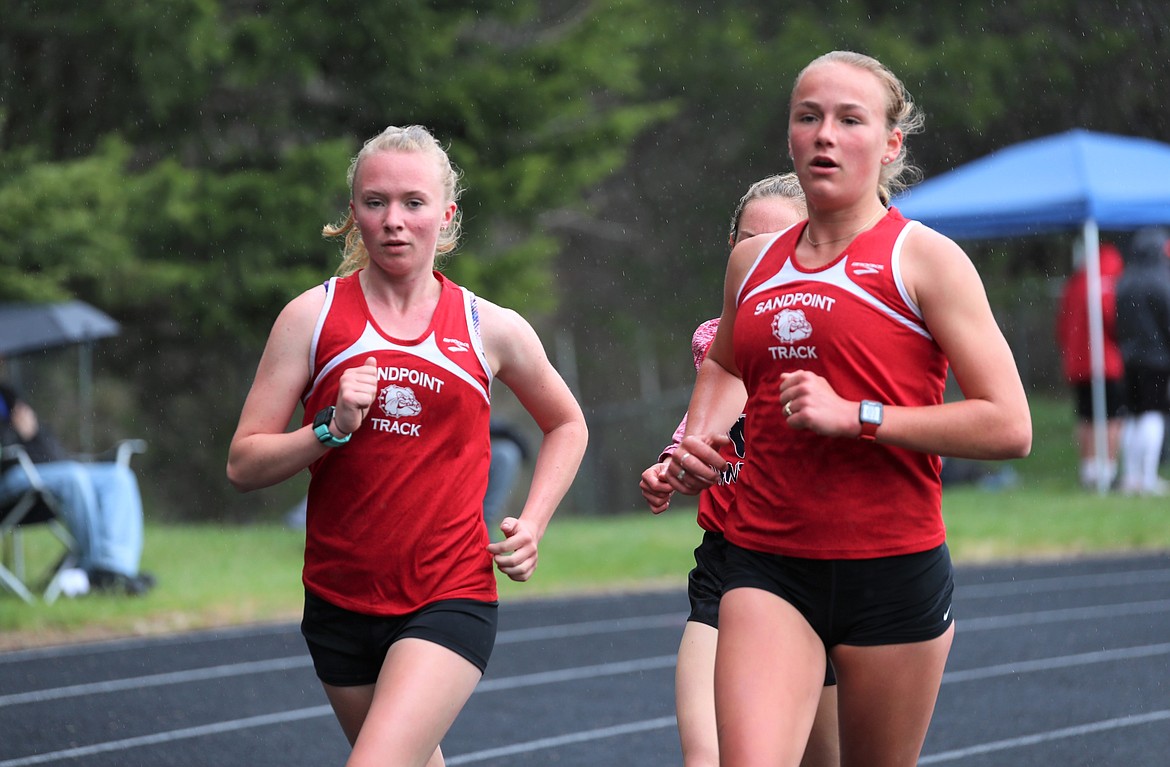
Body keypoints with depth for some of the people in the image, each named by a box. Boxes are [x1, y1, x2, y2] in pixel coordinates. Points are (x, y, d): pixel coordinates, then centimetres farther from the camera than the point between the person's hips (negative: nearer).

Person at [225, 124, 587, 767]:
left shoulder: (491, 329, 2)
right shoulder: (313, 317, 0)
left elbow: (566, 425, 21)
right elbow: (242, 465, -1)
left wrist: (530, 527, 8)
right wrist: (331, 428, -17)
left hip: (451, 599, -2)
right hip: (340, 600, 2)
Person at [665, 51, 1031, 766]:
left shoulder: (924, 258, -5)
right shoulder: (752, 263, 11)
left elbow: (1010, 428, -12)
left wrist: (855, 415, -17)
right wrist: (697, 439, 14)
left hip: (894, 572, -3)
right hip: (767, 568, 3)